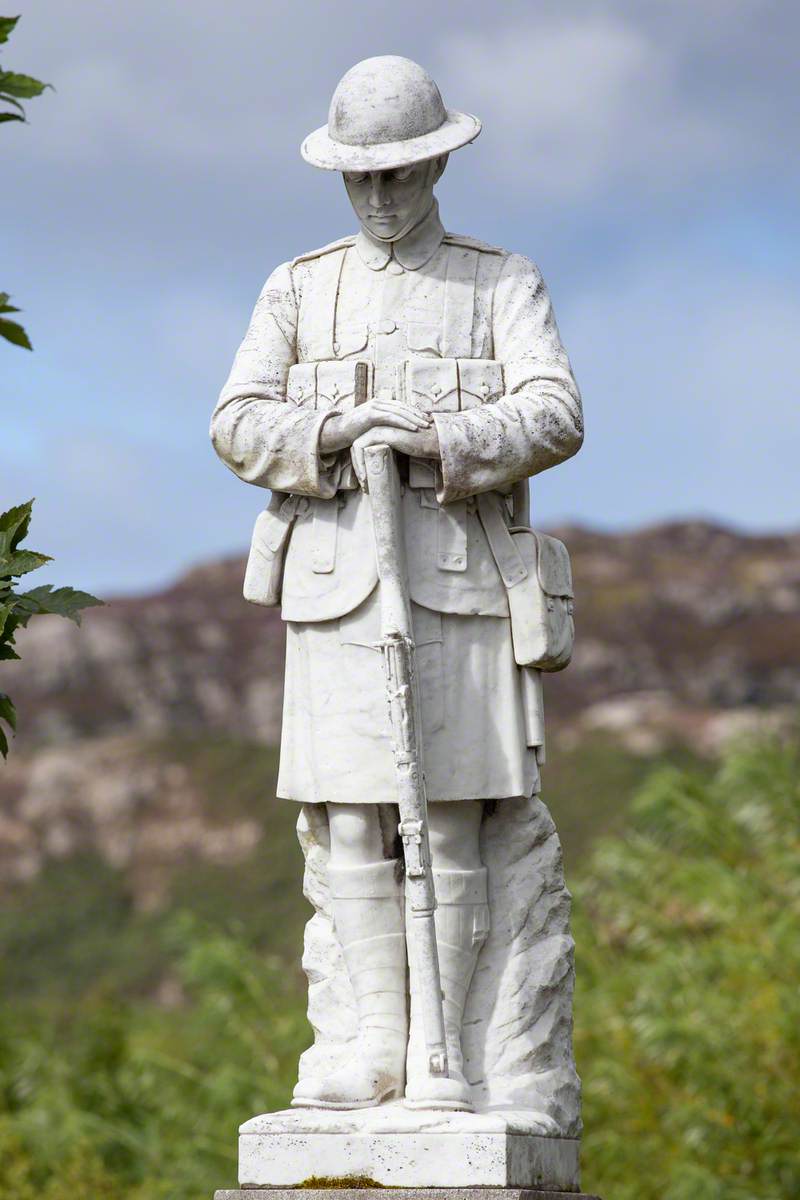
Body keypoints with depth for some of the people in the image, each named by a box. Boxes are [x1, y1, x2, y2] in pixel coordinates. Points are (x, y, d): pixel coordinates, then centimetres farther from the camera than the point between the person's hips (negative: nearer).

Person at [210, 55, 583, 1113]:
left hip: (458, 578, -2)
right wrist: (329, 435, -18)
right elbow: (238, 424, 2)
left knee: (447, 822, -4)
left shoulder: (503, 284, 7)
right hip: (335, 579, 2)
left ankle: (441, 1054, -1)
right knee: (356, 825, -1)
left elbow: (554, 417, -7)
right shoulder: (299, 291, 13)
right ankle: (377, 1050, 3)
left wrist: (436, 442, -22)